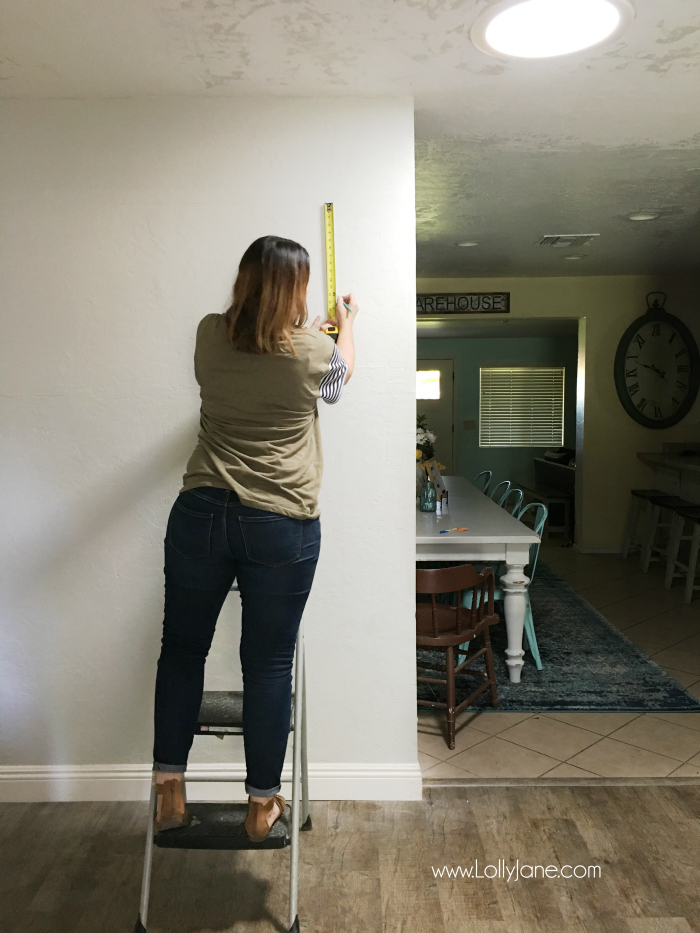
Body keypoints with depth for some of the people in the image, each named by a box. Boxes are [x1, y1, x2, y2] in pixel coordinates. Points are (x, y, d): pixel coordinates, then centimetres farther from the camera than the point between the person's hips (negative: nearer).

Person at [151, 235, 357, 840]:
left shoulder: (210, 336, 2)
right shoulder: (315, 350, -5)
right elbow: (340, 379, 20)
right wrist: (347, 326, 39)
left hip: (201, 513, 3)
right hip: (282, 525, -2)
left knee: (182, 649, 16)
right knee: (269, 665, 9)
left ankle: (169, 791, 24)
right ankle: (262, 803, 24)